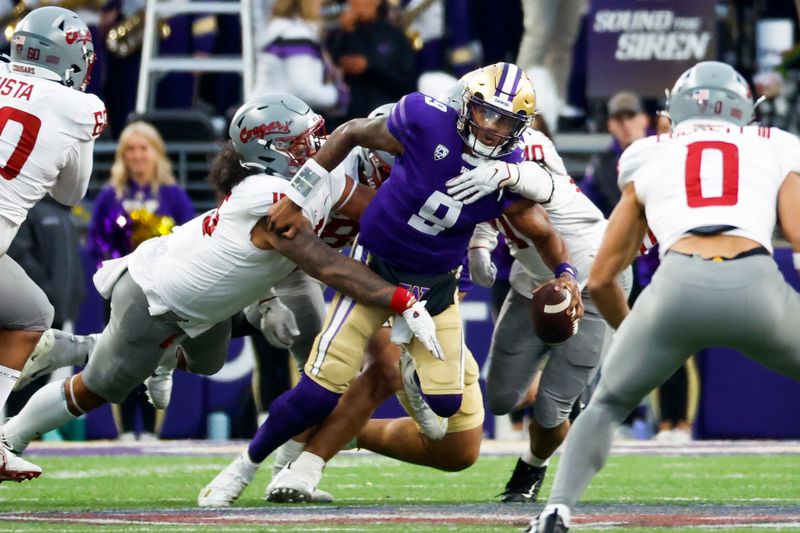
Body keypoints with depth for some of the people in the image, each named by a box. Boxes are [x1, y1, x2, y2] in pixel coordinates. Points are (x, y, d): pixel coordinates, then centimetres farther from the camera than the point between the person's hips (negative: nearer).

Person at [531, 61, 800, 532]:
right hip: (756, 286, -1)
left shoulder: (649, 161, 29)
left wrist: (629, 331, 50)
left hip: (679, 285, 1)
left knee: (608, 404, 25)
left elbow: (601, 279, 31)